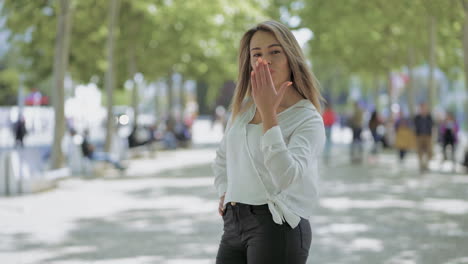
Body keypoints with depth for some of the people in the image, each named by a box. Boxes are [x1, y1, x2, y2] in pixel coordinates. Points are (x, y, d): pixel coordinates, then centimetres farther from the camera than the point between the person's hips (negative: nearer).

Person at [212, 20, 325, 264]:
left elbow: (285, 177, -26)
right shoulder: (243, 107, 11)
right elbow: (222, 159, 28)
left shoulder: (308, 119, -9)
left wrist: (268, 113, -26)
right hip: (233, 224, 6)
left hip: (277, 227, -6)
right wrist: (224, 191, 11)